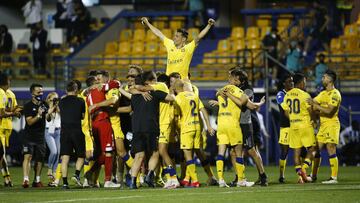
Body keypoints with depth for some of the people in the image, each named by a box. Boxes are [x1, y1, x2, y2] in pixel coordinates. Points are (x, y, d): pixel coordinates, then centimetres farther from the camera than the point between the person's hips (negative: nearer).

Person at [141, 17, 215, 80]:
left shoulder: (188, 48, -7)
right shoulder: (170, 45, 7)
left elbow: (199, 37, -16)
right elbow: (159, 34, 17)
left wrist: (209, 25, -26)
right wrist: (148, 24, 27)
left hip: (182, 81, -4)